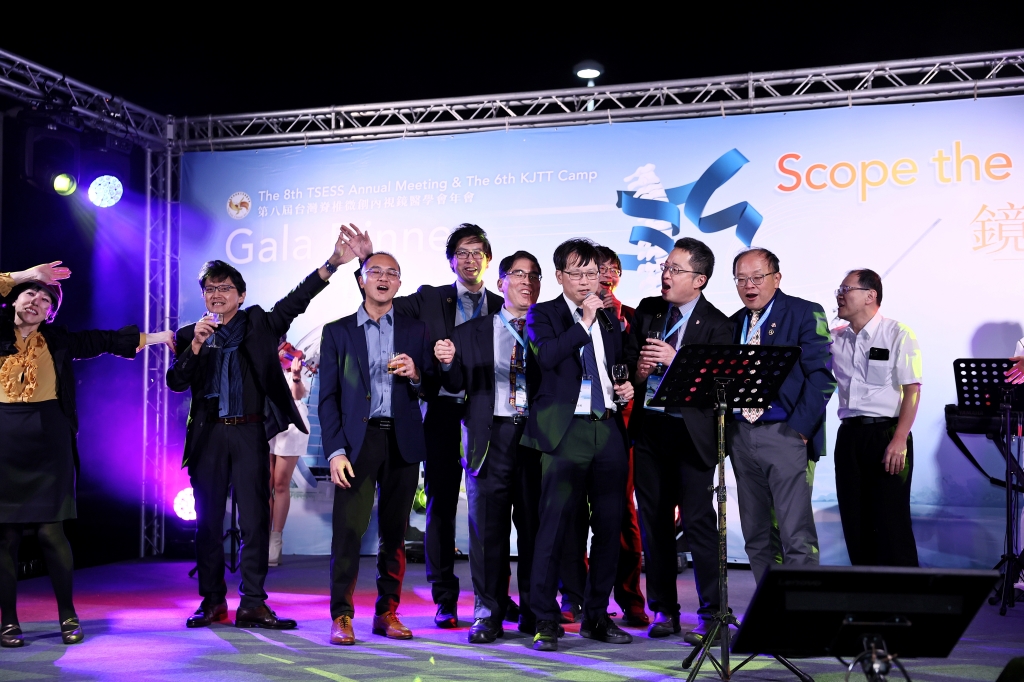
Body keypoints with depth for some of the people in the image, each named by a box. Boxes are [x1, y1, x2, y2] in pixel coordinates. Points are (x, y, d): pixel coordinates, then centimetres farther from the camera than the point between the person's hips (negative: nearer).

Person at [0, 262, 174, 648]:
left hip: (48, 441, 0)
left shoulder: (58, 340, 10)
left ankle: (68, 615, 11)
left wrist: (150, 338, 16)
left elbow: (104, 341, 15)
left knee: (50, 530, -1)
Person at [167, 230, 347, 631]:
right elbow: (175, 382, 2)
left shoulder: (259, 325, 10)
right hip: (209, 435, 1)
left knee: (255, 520, -3)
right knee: (208, 521, 6)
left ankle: (252, 604, 1)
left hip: (250, 433, -1)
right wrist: (197, 344, -12)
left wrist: (332, 263, -10)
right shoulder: (191, 336, 13)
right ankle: (212, 601, 15)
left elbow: (297, 300, 1)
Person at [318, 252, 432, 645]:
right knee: (348, 531, -9)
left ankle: (387, 613, 15)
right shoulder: (337, 332, 7)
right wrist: (335, 452, -8)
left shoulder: (416, 331, 12)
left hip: (403, 442, 2)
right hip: (357, 441, -2)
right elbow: (328, 397, 2)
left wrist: (415, 374, -12)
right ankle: (341, 617, -3)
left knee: (394, 533, 6)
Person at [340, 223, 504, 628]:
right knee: (440, 505, 3)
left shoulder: (502, 308, 10)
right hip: (443, 413, 0)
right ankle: (445, 599, 11)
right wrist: (368, 261, -3)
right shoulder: (430, 299, 8)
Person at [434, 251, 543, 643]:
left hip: (538, 436, 0)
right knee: (487, 527, 1)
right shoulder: (472, 332, 13)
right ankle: (488, 614, 9)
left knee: (536, 526, 2)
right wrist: (447, 363, -15)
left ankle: (534, 613, 14)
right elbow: (457, 385, 5)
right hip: (491, 436, 0)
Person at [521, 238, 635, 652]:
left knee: (610, 525, 7)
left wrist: (627, 387, 11)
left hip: (609, 429, 5)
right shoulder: (542, 315, 4)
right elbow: (546, 355, -16)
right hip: (566, 430, -5)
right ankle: (545, 621, 1)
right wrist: (584, 322, -14)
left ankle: (596, 617, 19)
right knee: (554, 523, -8)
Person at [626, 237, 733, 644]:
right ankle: (663, 610, 20)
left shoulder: (716, 324, -5)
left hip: (691, 432, -5)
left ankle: (711, 615, 3)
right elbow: (627, 357, 16)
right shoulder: (647, 310, 11)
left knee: (698, 522, -7)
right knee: (654, 522, 9)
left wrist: (675, 360, -24)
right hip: (649, 428, 5)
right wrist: (637, 369, -6)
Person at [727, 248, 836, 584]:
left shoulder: (805, 314, -1)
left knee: (796, 536, -9)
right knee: (756, 536, 9)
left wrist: (800, 428, -14)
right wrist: (725, 429, 4)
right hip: (741, 436, 6)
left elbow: (821, 375, -9)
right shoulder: (733, 324, 16)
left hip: (785, 434, -6)